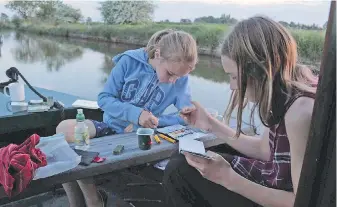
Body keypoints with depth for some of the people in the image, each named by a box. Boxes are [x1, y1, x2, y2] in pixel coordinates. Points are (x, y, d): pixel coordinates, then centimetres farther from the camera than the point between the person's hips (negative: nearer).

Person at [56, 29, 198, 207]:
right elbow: (104, 98, -9)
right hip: (110, 127, 3)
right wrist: (135, 113, -25)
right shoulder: (130, 61, -11)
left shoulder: (180, 79, -8)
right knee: (64, 129, -24)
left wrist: (154, 120, -19)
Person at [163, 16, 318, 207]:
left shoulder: (301, 111, -31)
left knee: (180, 170, -7)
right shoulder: (283, 95, -3)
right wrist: (210, 124, 6)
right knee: (181, 162, 16)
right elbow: (265, 150, 7)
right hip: (275, 183, 8)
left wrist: (228, 178, -29)